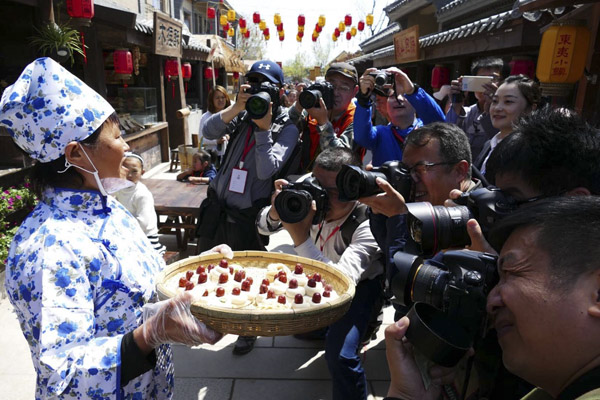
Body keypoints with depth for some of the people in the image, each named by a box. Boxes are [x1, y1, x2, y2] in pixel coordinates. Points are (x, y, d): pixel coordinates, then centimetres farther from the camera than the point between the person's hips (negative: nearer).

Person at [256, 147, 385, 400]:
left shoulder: (367, 225, -35)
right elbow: (264, 227, -12)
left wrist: (300, 236, -52)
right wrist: (275, 212, -35)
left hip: (359, 285, -6)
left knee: (340, 354, -23)